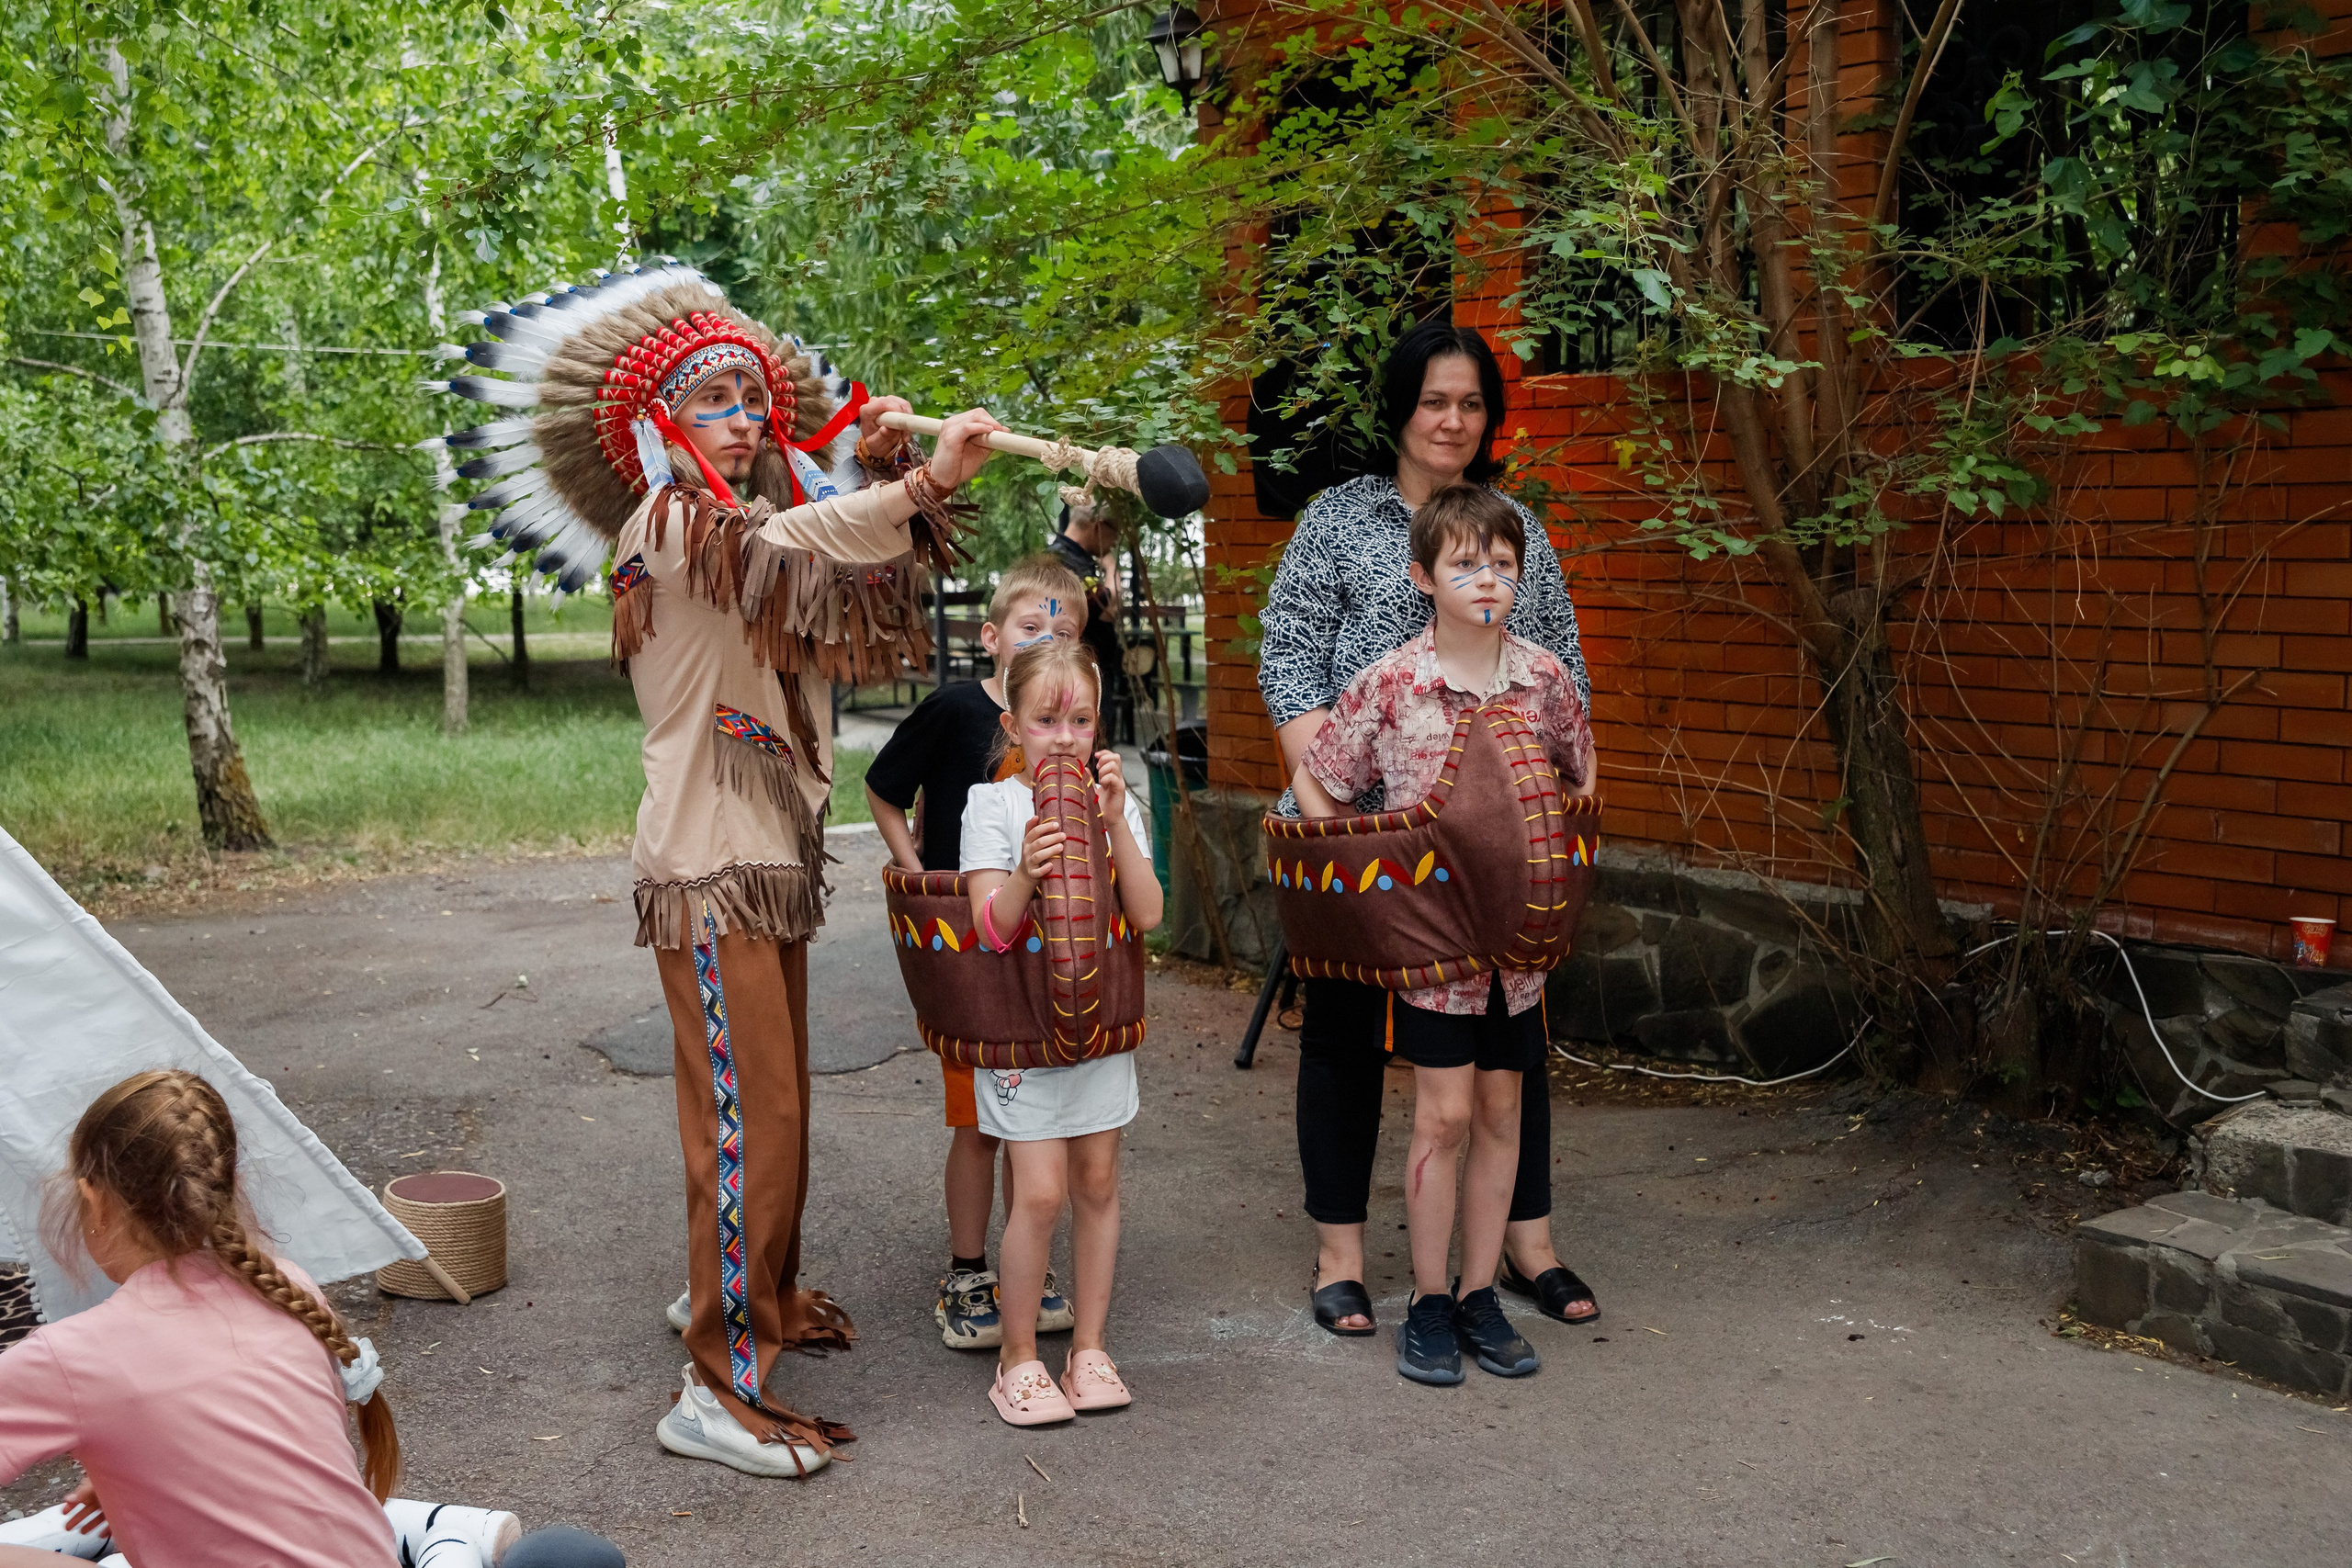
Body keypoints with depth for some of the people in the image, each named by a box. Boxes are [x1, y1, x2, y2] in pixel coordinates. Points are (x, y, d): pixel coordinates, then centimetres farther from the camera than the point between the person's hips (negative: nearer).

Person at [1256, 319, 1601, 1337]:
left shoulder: (1519, 528, 14)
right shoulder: (1341, 518, 4)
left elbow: (1565, 667, 15)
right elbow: (1289, 654, -2)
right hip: (1359, 826, -3)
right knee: (1347, 1023, 4)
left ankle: (1527, 1242, 20)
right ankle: (1340, 1253, 15)